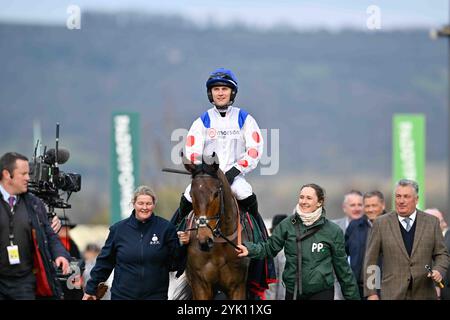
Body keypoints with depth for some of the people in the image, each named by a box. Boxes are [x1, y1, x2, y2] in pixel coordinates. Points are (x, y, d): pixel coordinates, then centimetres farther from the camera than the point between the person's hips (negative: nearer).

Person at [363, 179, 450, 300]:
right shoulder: (381, 223, 2)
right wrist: (371, 293, -3)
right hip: (392, 294, -1)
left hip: (424, 293, 1)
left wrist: (439, 270, -12)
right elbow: (370, 260, 3)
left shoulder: (432, 222, 5)